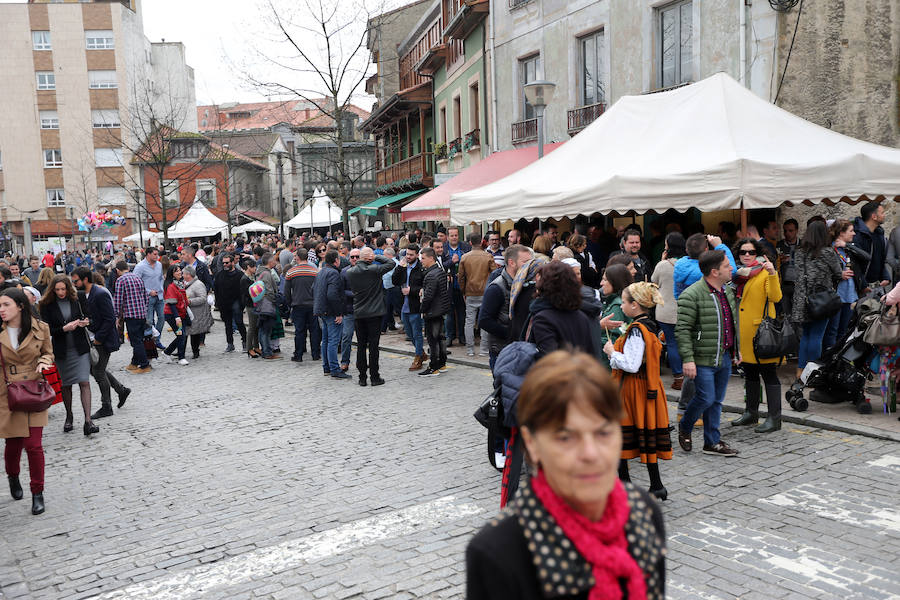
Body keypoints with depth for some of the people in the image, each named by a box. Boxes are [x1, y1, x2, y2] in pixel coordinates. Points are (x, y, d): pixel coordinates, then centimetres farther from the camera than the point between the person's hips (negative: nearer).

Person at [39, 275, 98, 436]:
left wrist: (85, 322, -12)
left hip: (80, 347, 0)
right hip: (62, 350, 1)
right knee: (66, 384, 13)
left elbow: (86, 316, 11)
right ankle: (69, 417, 32)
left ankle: (88, 421, -14)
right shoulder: (47, 305, -3)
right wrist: (64, 328, -22)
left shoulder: (78, 299, 0)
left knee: (84, 382, -10)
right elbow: (47, 329, -6)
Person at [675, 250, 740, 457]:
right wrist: (688, 359, -21)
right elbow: (682, 330, -18)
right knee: (706, 398, -6)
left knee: (716, 401, 12)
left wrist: (736, 349, 22)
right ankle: (684, 427, 21)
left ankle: (713, 442, 21)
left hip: (725, 358, 8)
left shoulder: (727, 291, 11)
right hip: (703, 359, -8)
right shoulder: (691, 296, -17)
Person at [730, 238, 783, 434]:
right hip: (744, 332, 7)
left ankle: (774, 418, 1)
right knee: (750, 373, 17)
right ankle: (751, 413, 28)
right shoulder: (738, 273, 13)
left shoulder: (765, 272, -6)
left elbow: (775, 297, -22)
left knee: (769, 374, -3)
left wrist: (772, 274, -33)